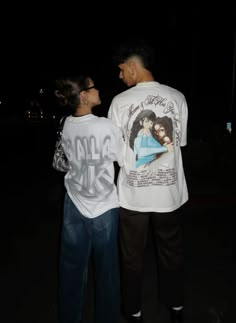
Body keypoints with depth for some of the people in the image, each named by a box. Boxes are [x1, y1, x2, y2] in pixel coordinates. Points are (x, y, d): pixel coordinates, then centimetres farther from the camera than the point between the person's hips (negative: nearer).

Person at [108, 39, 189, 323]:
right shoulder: (177, 97, -4)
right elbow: (180, 142, 5)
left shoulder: (120, 101, -11)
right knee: (171, 252, 21)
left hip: (133, 193, -2)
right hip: (169, 191, 3)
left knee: (132, 256, 17)